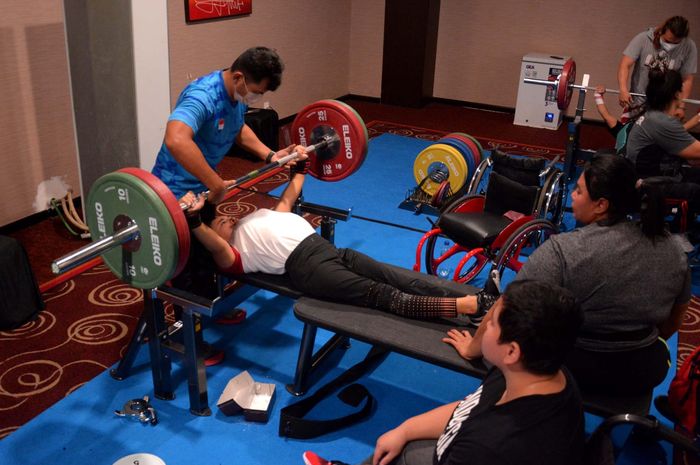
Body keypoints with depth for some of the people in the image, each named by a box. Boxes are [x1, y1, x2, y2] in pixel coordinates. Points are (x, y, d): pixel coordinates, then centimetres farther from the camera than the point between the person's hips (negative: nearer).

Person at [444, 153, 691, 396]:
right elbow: (673, 321, 9)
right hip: (647, 372, 5)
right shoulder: (673, 250, -4)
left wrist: (472, 348, -5)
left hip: (575, 369, -4)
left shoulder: (562, 251, -21)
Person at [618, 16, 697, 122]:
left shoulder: (689, 47, -9)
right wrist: (623, 90, -33)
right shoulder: (643, 39, -12)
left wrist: (681, 107, -10)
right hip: (637, 101, 0)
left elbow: (686, 80, -4)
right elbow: (625, 65, -18)